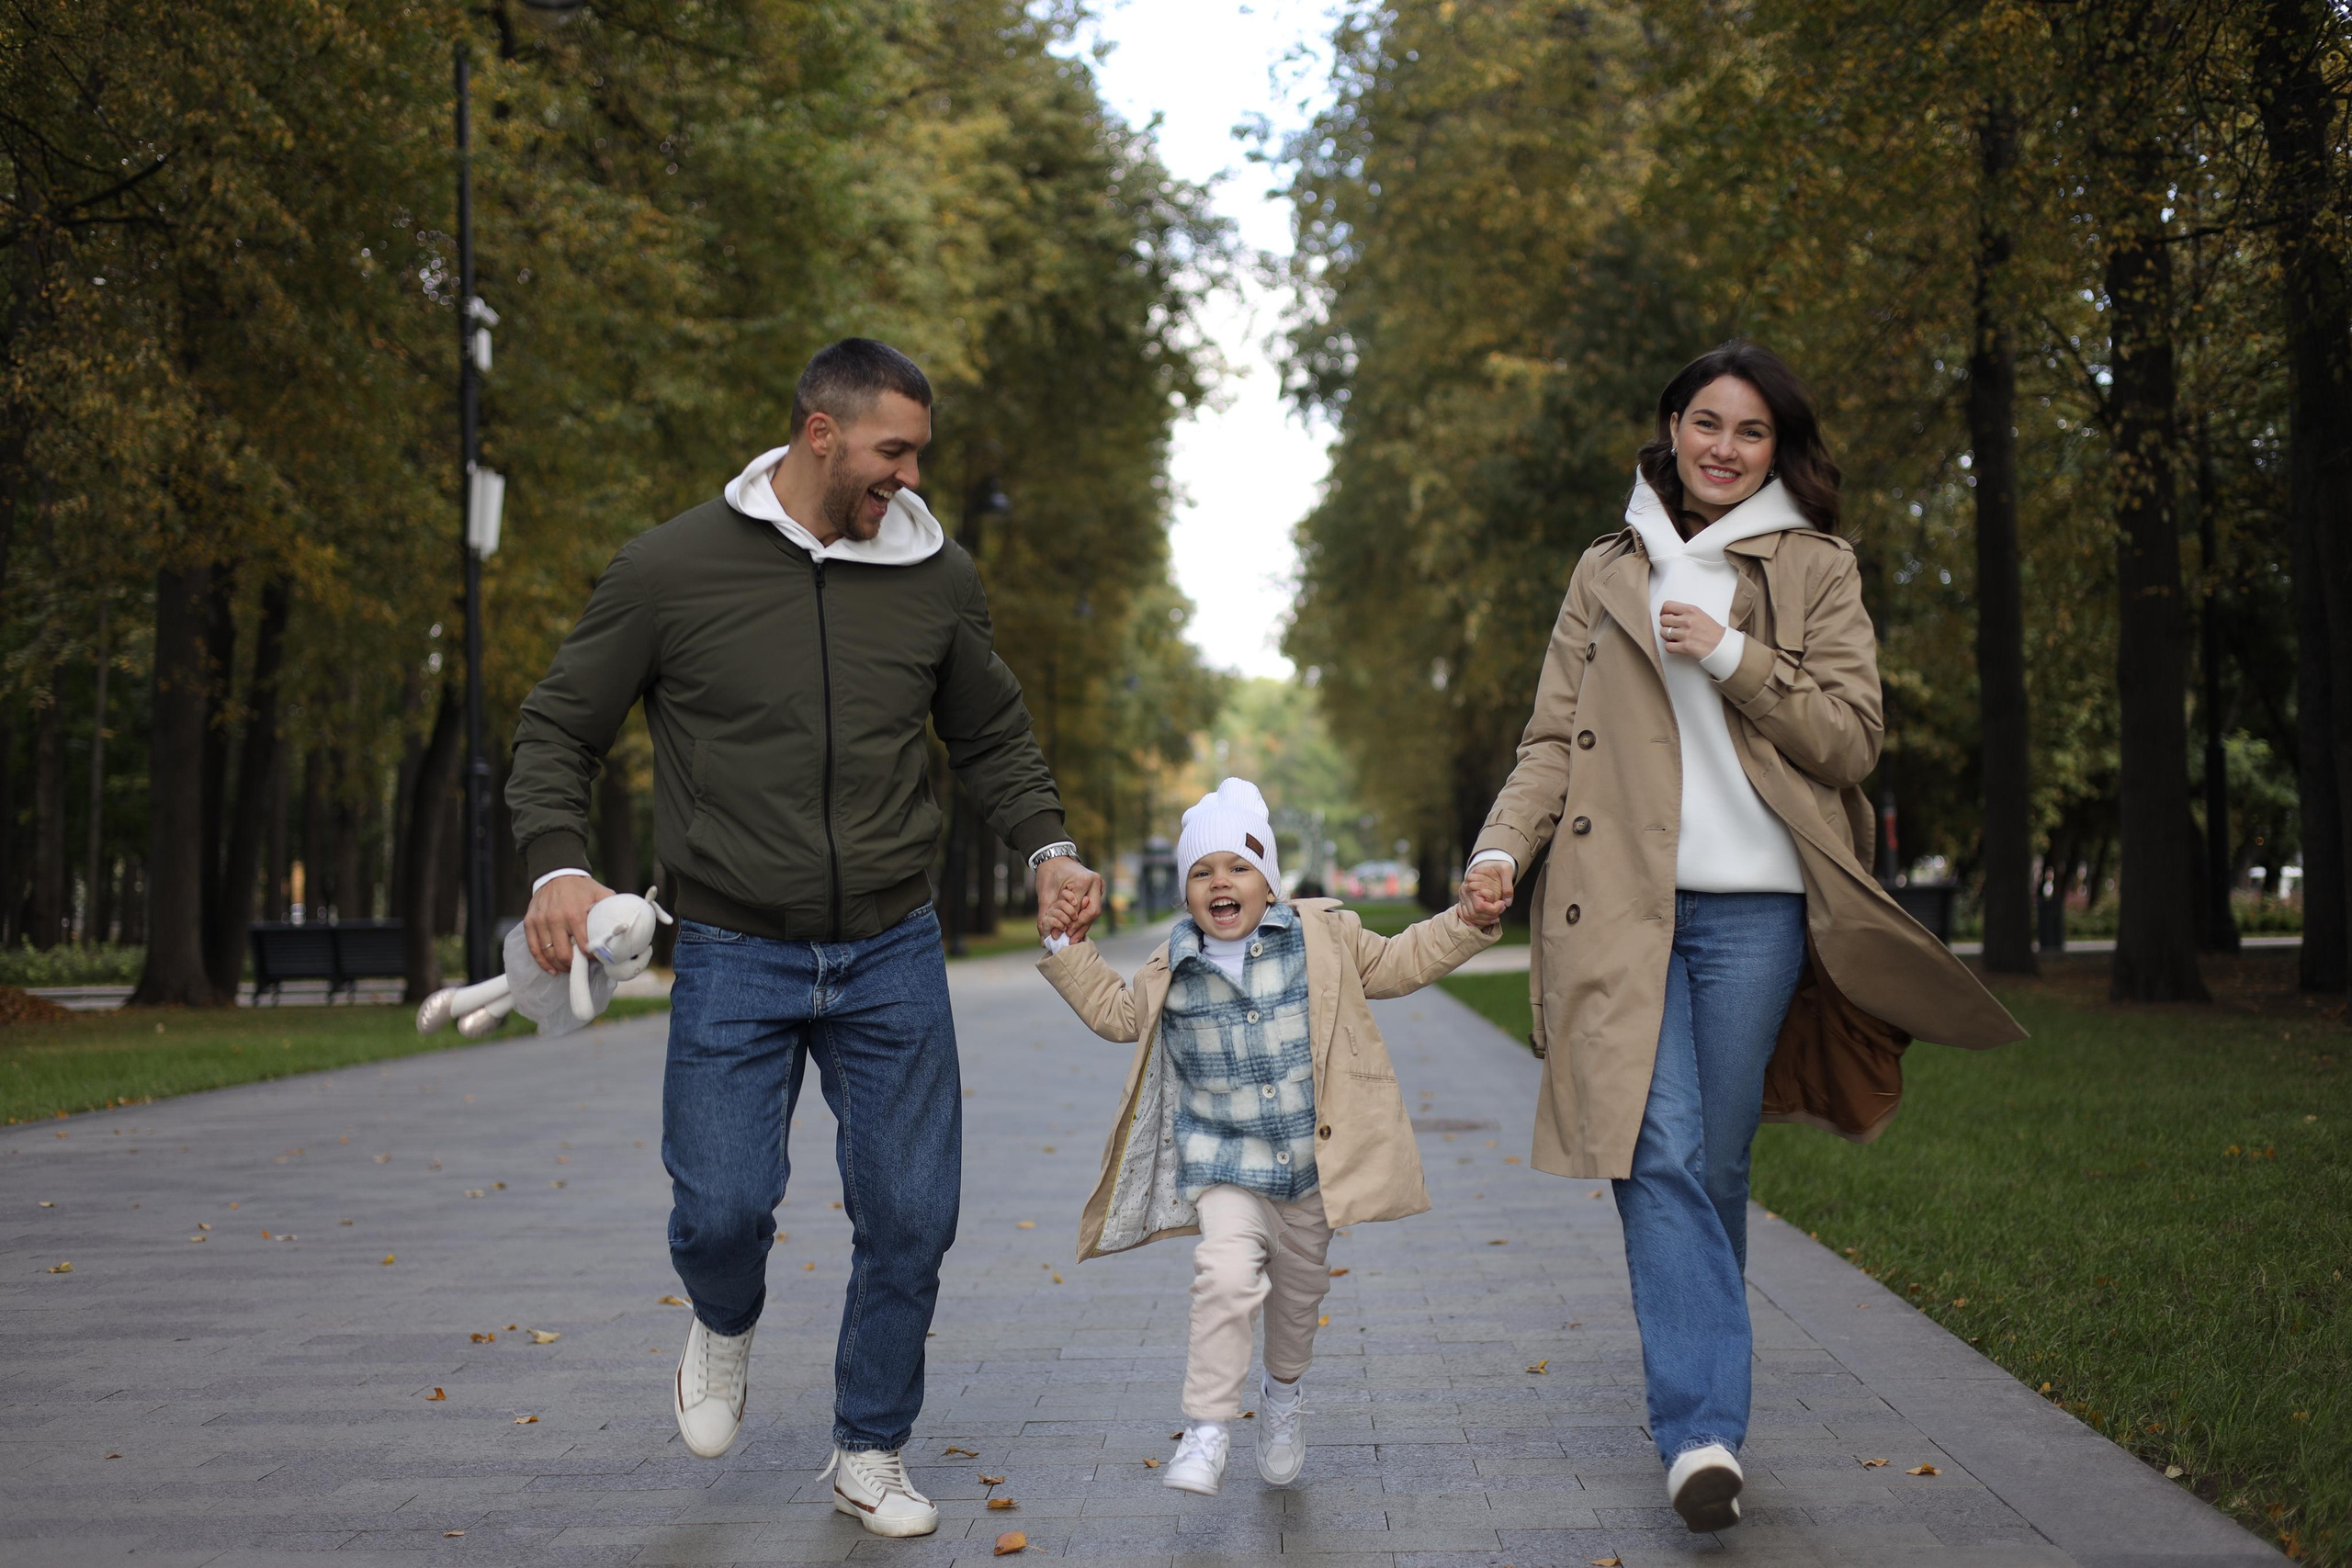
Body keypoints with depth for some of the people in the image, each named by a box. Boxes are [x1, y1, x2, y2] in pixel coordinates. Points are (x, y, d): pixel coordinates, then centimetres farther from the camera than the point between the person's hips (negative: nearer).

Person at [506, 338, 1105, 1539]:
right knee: (721, 1209, -9)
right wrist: (558, 865, -17)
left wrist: (1046, 848, 0)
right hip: (733, 959, -2)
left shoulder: (936, 578, 1)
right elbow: (558, 728, 0)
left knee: (911, 1218, 4)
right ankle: (725, 1327, 30)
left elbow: (994, 738, 17)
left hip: (893, 956, 3)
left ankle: (869, 1454, 26)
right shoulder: (671, 570, -7)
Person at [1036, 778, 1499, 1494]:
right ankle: (1207, 1428, -15)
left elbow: (1398, 963, 10)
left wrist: (1467, 924, 1)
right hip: (1223, 1164, -1)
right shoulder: (1172, 969, -1)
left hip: (1311, 1161, 2)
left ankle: (1283, 1392, 46)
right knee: (1227, 1273, -24)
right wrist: (1068, 949, 7)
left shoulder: (1323, 936, -2)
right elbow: (1117, 1013, 16)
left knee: (1299, 1291, 16)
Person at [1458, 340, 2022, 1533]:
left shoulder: (1815, 571, 9)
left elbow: (1851, 740, 0)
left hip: (1755, 908, 0)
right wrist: (1502, 848, -4)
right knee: (1660, 1156, -13)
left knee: (1717, 1162, 4)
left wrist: (1730, 654, -10)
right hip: (1625, 902, 1)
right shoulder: (1607, 574, 15)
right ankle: (1703, 1429, -15)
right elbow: (1555, 738, 13)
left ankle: (1695, 1401, 21)